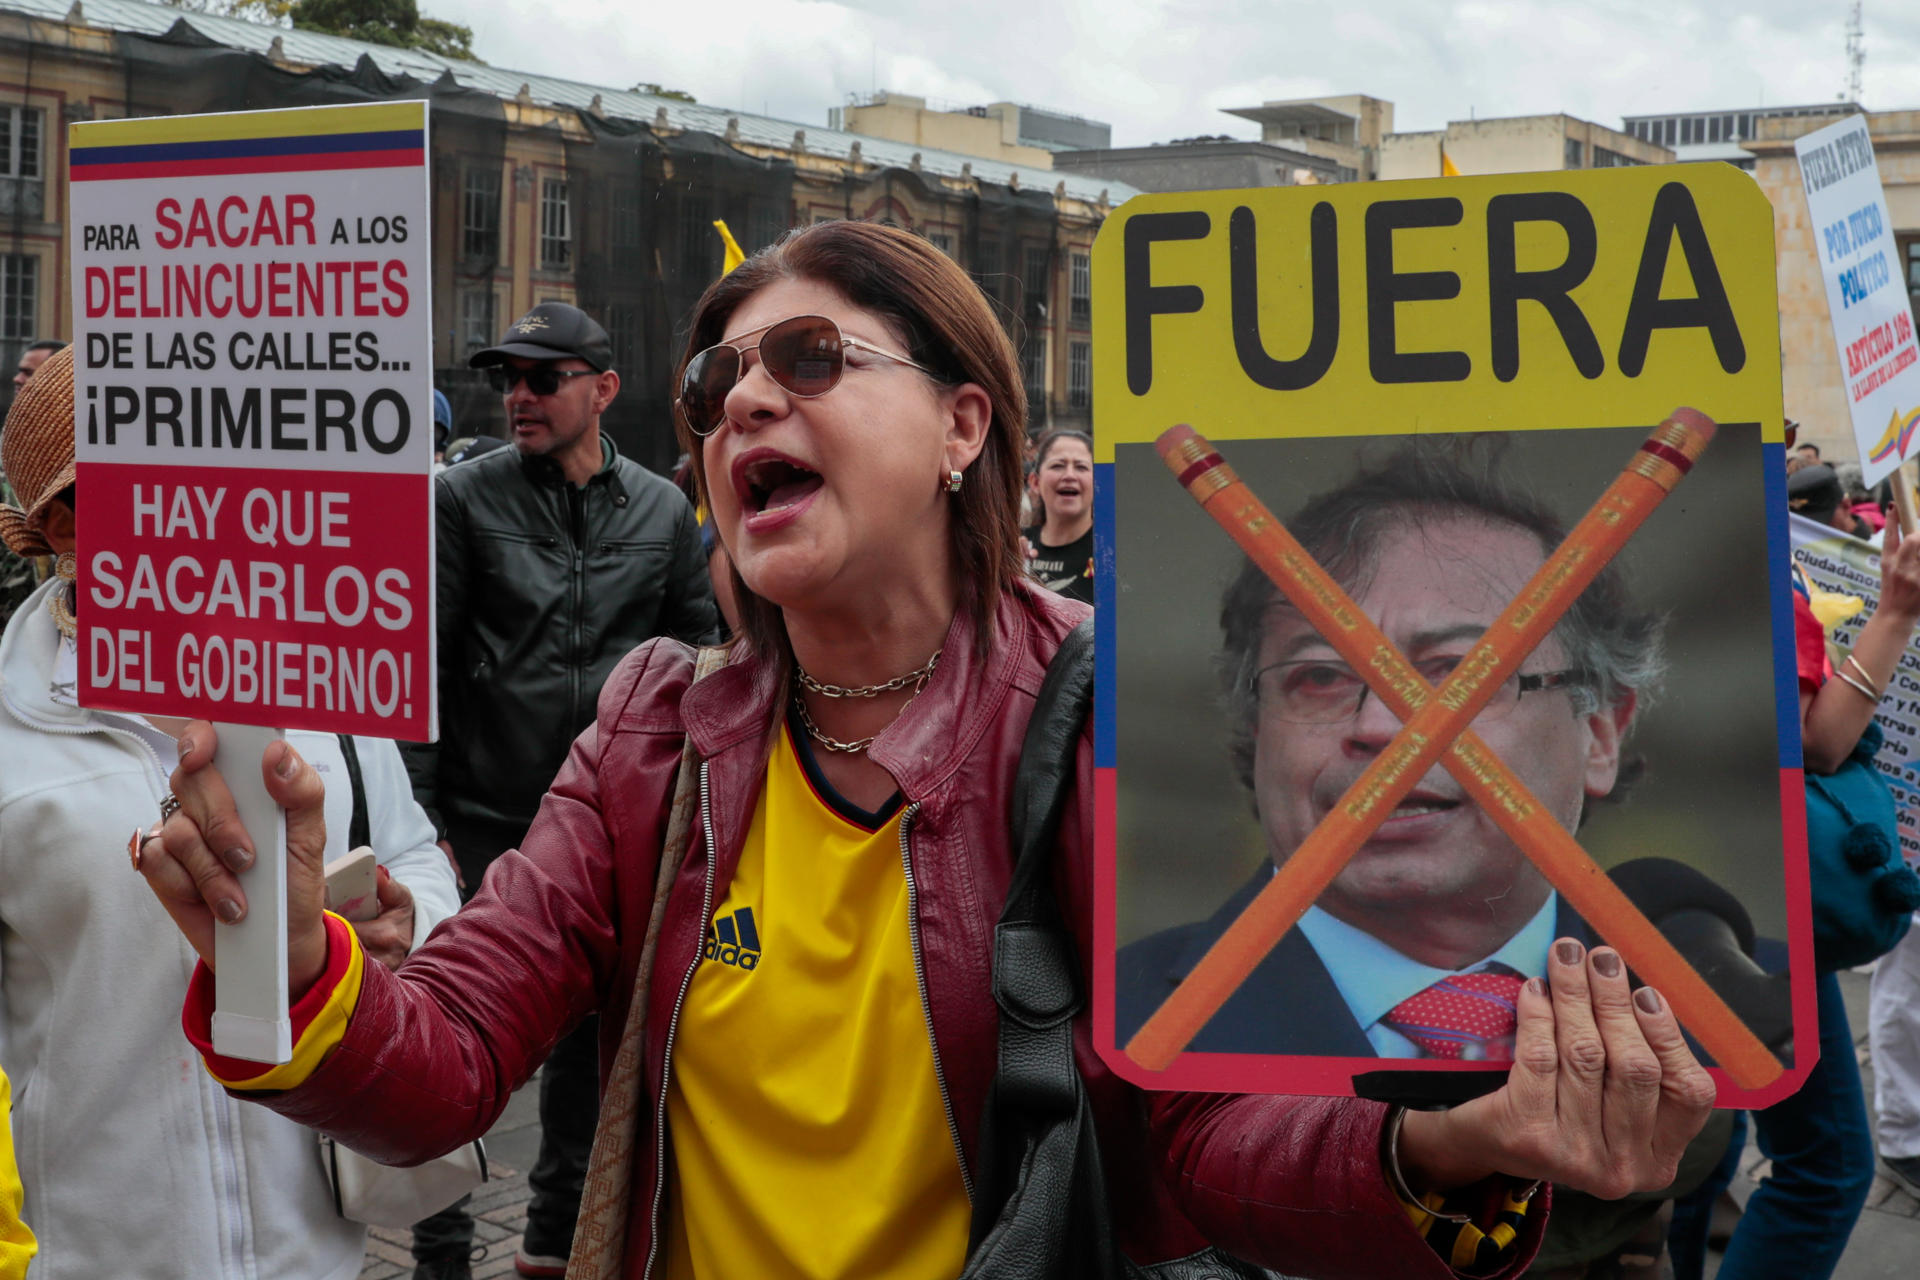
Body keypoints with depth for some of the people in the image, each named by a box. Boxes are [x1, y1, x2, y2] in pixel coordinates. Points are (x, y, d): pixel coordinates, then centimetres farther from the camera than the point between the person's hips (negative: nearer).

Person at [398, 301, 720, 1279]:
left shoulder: (661, 511, 4)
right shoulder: (465, 499, -3)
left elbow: (697, 654, 11)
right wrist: (421, 819, -11)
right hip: (486, 821, -3)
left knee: (599, 1031, 13)